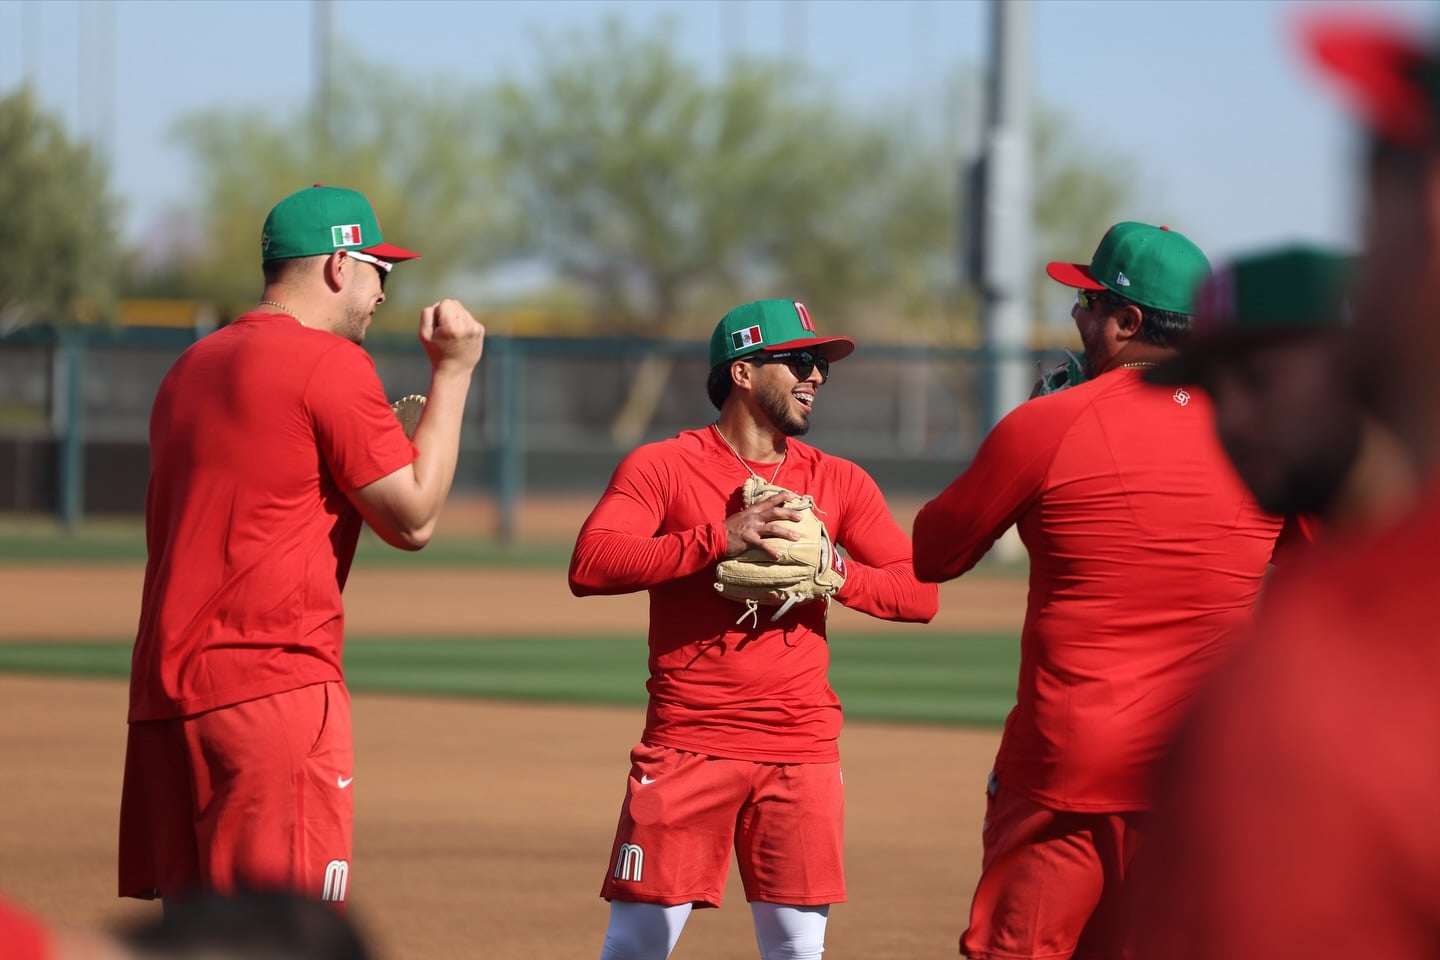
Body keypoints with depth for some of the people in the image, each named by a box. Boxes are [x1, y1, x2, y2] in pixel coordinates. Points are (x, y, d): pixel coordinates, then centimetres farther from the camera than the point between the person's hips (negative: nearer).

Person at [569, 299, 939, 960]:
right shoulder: (661, 466, 0)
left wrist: (832, 573, -12)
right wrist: (717, 540, -20)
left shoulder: (839, 483, 11)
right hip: (686, 748, -3)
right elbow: (589, 566, -14)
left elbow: (920, 593, 6)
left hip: (801, 753, 3)